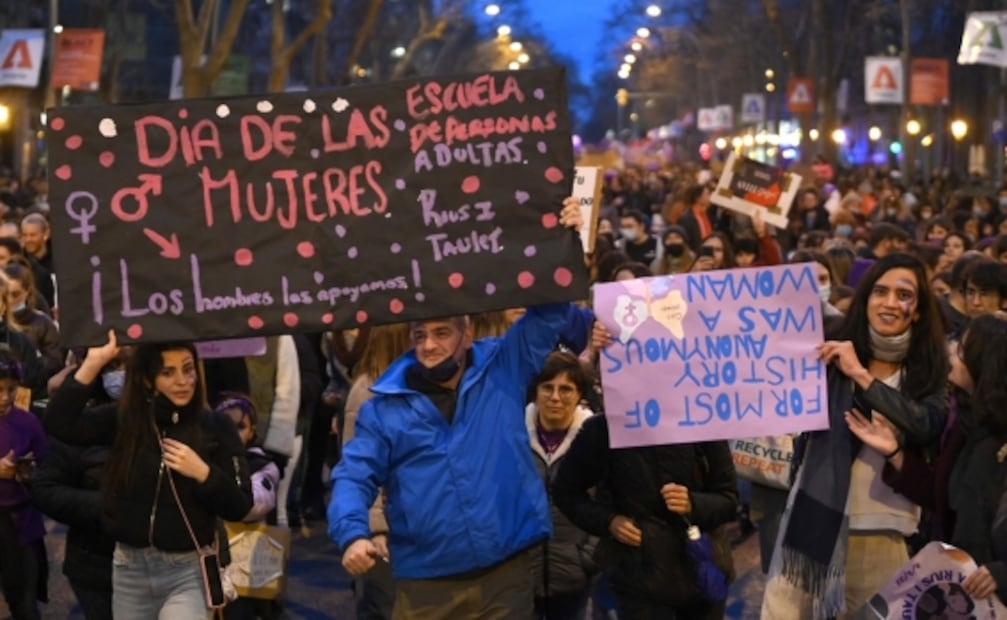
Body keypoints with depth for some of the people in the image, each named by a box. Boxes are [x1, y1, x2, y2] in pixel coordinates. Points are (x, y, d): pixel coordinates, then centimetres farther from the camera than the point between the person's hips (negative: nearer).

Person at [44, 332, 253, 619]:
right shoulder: (123, 420, 1)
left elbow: (240, 507, -4)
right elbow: (59, 424, -14)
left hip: (188, 570, -3)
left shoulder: (216, 426, -4)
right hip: (130, 567, 3)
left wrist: (203, 473, -20)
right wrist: (93, 364, -17)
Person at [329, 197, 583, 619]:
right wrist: (353, 534, -18)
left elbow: (549, 311, 4)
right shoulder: (385, 406, 5)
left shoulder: (503, 369, 6)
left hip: (506, 573, 0)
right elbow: (354, 477, 0)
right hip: (424, 585, 0)